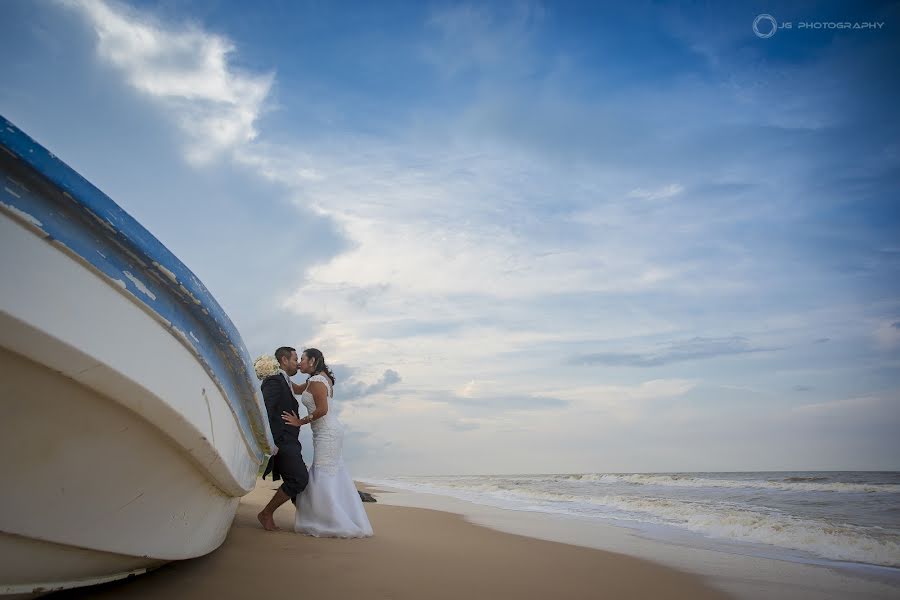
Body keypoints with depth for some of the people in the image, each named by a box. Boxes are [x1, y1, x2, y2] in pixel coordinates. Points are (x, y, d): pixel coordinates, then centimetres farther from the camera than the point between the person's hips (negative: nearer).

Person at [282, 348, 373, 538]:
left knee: (323, 476, -6)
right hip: (329, 432, 10)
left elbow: (322, 409, -23)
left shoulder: (316, 381, -15)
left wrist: (300, 422, -12)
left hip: (327, 432, -10)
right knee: (334, 476, 12)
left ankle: (337, 524, -2)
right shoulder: (319, 379, 16)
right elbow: (297, 389, 29)